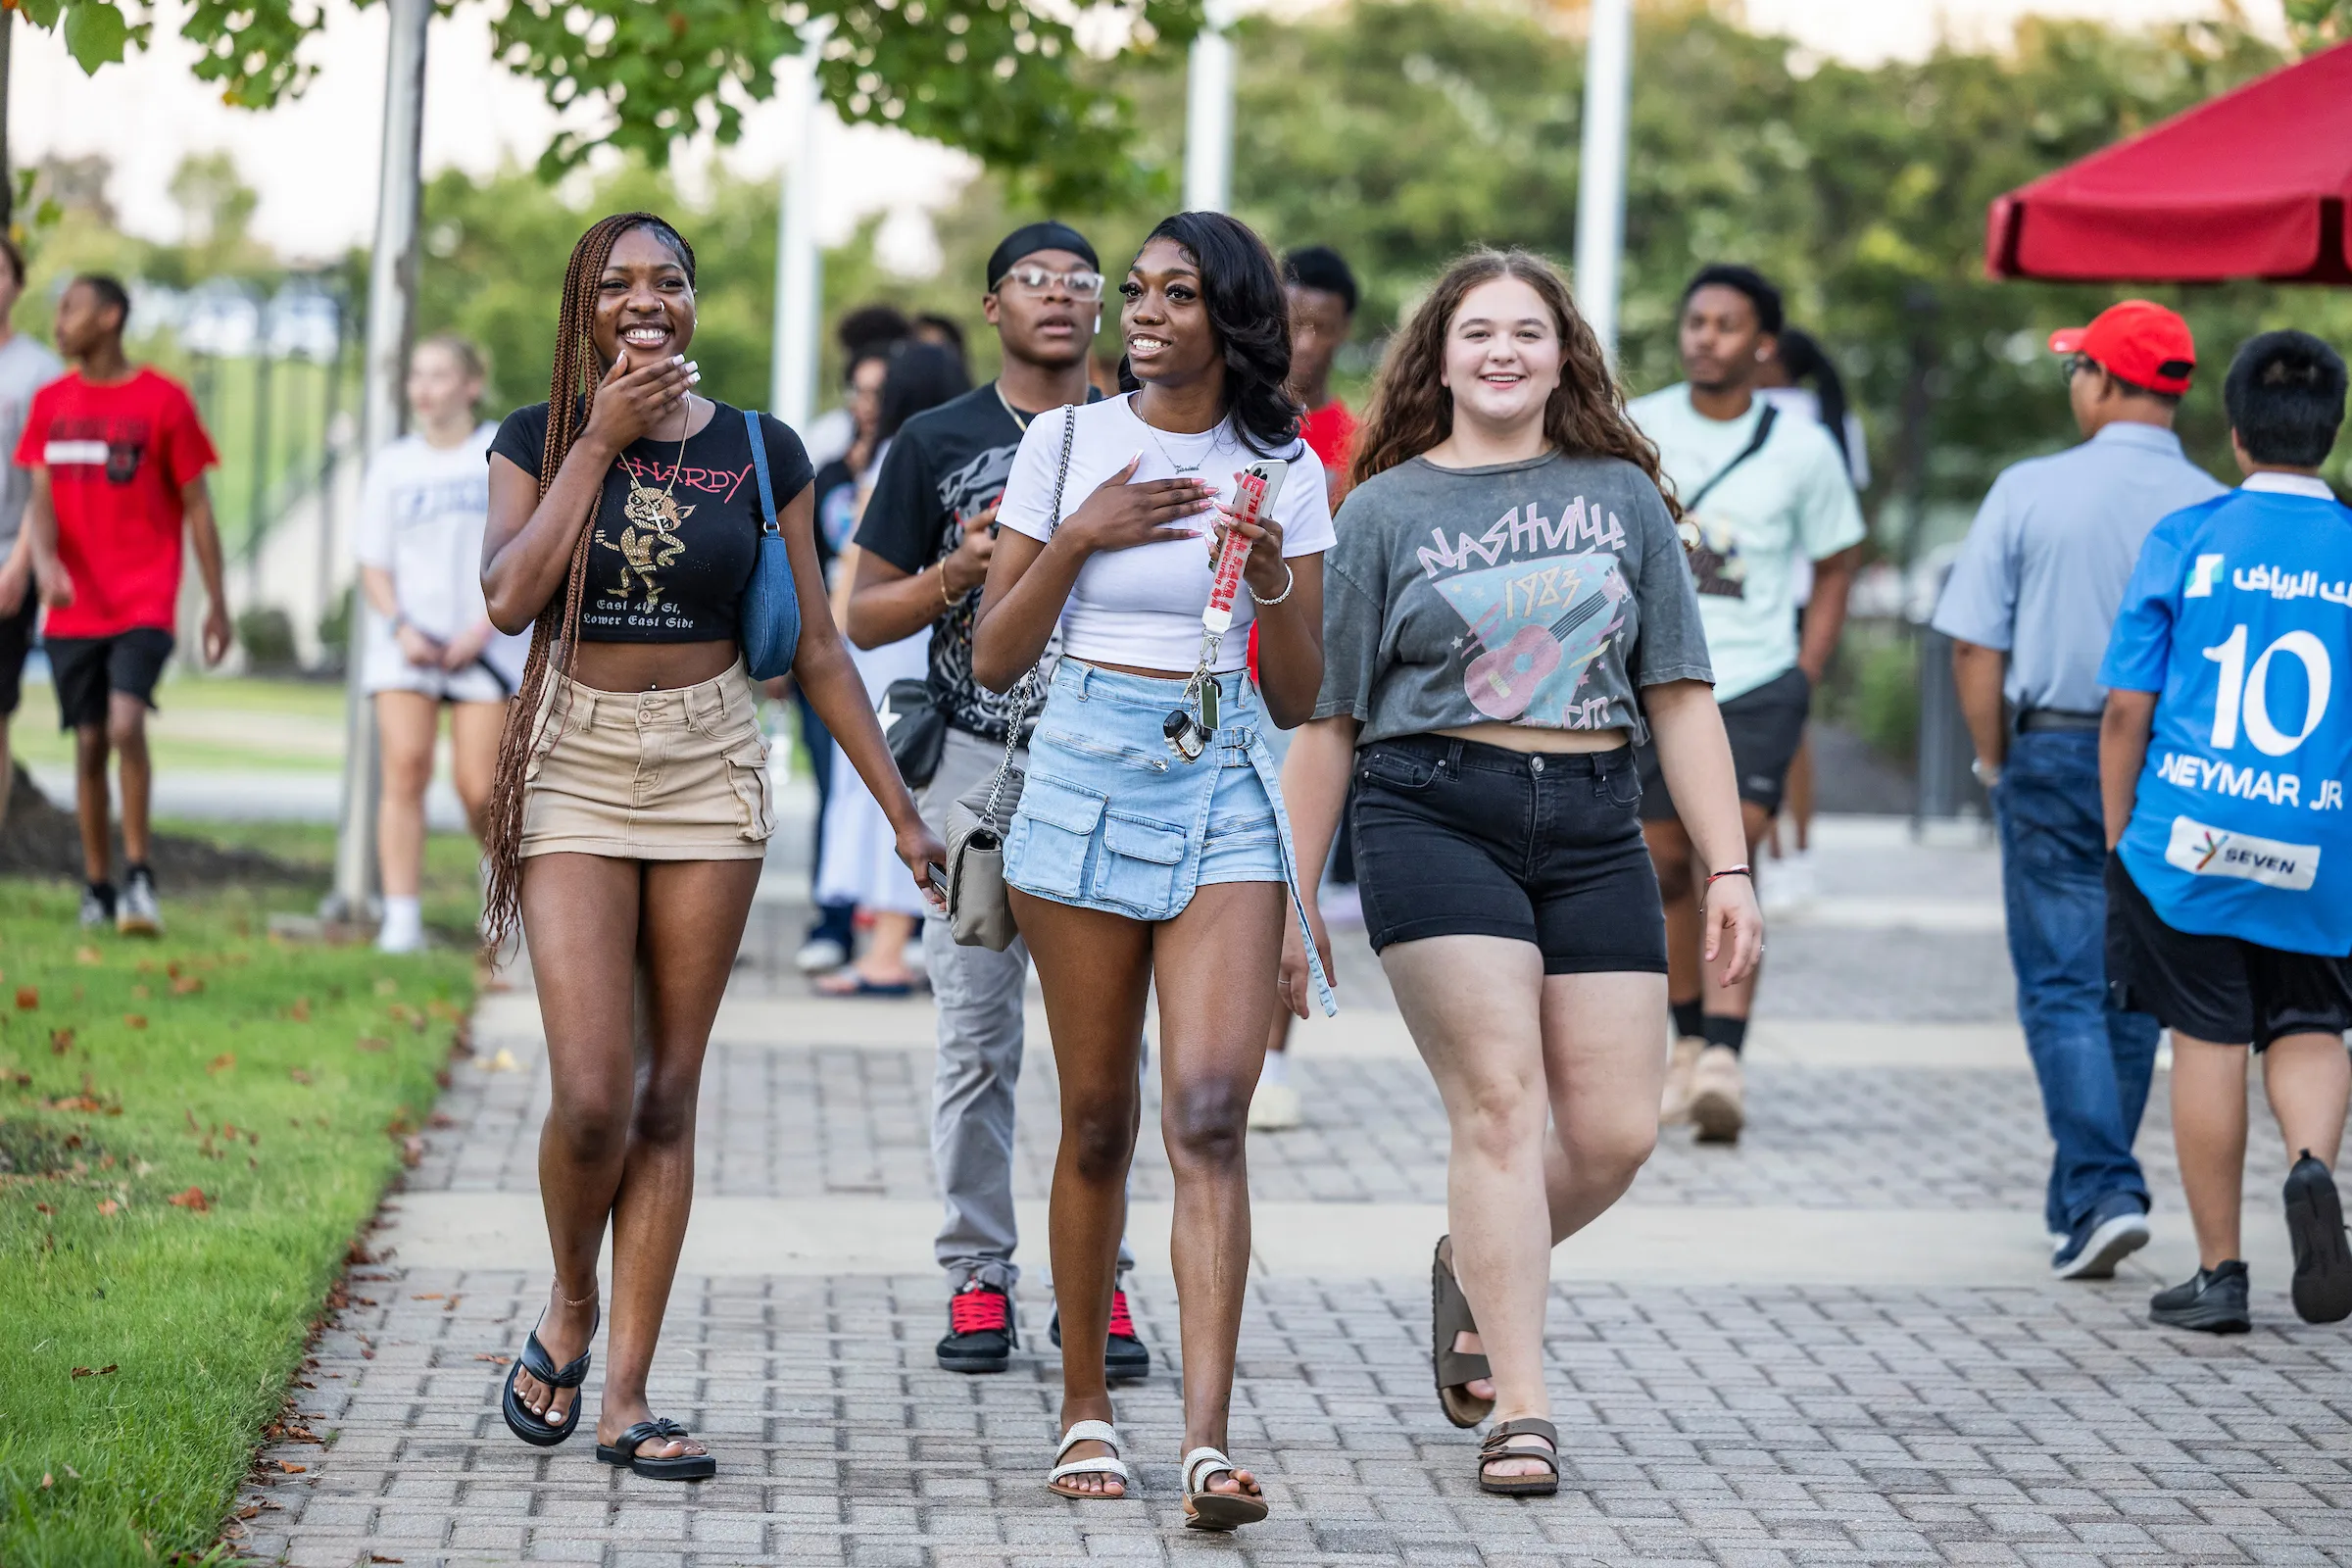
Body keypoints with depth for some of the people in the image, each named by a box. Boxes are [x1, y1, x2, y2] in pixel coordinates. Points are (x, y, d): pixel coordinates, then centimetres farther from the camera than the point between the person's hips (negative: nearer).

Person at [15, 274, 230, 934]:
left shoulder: (163, 400, -2)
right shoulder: (51, 402, 9)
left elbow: (196, 505, 1)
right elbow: (40, 496, 5)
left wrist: (217, 602, 1)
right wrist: (44, 558, -17)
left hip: (144, 602, -4)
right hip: (72, 607, 4)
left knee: (125, 725, -21)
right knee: (88, 743, 5)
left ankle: (138, 874, -10)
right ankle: (97, 889, 14)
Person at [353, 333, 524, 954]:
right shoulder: (393, 464, 11)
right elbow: (374, 563, 10)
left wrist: (484, 628, -11)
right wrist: (400, 626, -8)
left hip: (486, 644, -2)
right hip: (407, 642, 2)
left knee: (478, 786, -8)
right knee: (405, 768, -13)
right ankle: (402, 920, -13)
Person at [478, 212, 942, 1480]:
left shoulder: (760, 455, 5)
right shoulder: (539, 439, 2)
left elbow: (815, 649, 9)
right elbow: (510, 597, -14)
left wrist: (899, 807, 7)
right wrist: (601, 441, -12)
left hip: (709, 769, 2)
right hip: (575, 767, -1)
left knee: (667, 1096, 2)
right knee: (592, 1096, -11)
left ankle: (625, 1398, 7)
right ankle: (570, 1306, 19)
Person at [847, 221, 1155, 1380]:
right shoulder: (936, 444, 7)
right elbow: (865, 617, 7)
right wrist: (956, 573, -11)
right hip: (977, 762, -1)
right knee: (977, 1035, 0)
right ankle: (977, 1278, 6)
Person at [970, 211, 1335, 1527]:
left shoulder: (1283, 472, 6)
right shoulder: (1066, 445, 4)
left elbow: (1299, 699, 8)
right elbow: (994, 660, 4)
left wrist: (1275, 585, -10)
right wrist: (1079, 539, -8)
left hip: (1224, 790, 0)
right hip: (1085, 779, 1)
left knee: (1209, 1113, -14)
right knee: (1098, 1120, 5)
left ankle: (1210, 1443, -20)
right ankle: (1087, 1409, 21)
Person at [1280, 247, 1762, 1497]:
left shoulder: (1622, 495, 13)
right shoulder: (1385, 510, 7)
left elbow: (1680, 694, 12)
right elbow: (1325, 720, 7)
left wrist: (1727, 866, 4)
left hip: (1593, 827, 3)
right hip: (1435, 816, -3)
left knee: (1615, 1132, -2)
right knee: (1500, 1103, -12)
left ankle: (1476, 1273, 29)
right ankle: (1518, 1410, -8)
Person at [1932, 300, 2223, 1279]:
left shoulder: (2029, 492, -5)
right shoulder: (2213, 511, -4)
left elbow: (1974, 645, -5)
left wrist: (1996, 761, 8)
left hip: (2056, 756, -2)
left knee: (2061, 987, 1)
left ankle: (2103, 1191, -13)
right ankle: (2082, 1193, 24)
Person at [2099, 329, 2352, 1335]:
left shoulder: (2185, 539, -3)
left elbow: (2127, 709, -2)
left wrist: (2118, 837, 9)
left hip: (2190, 834, -1)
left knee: (2208, 1040, 7)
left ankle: (2219, 1275, 10)